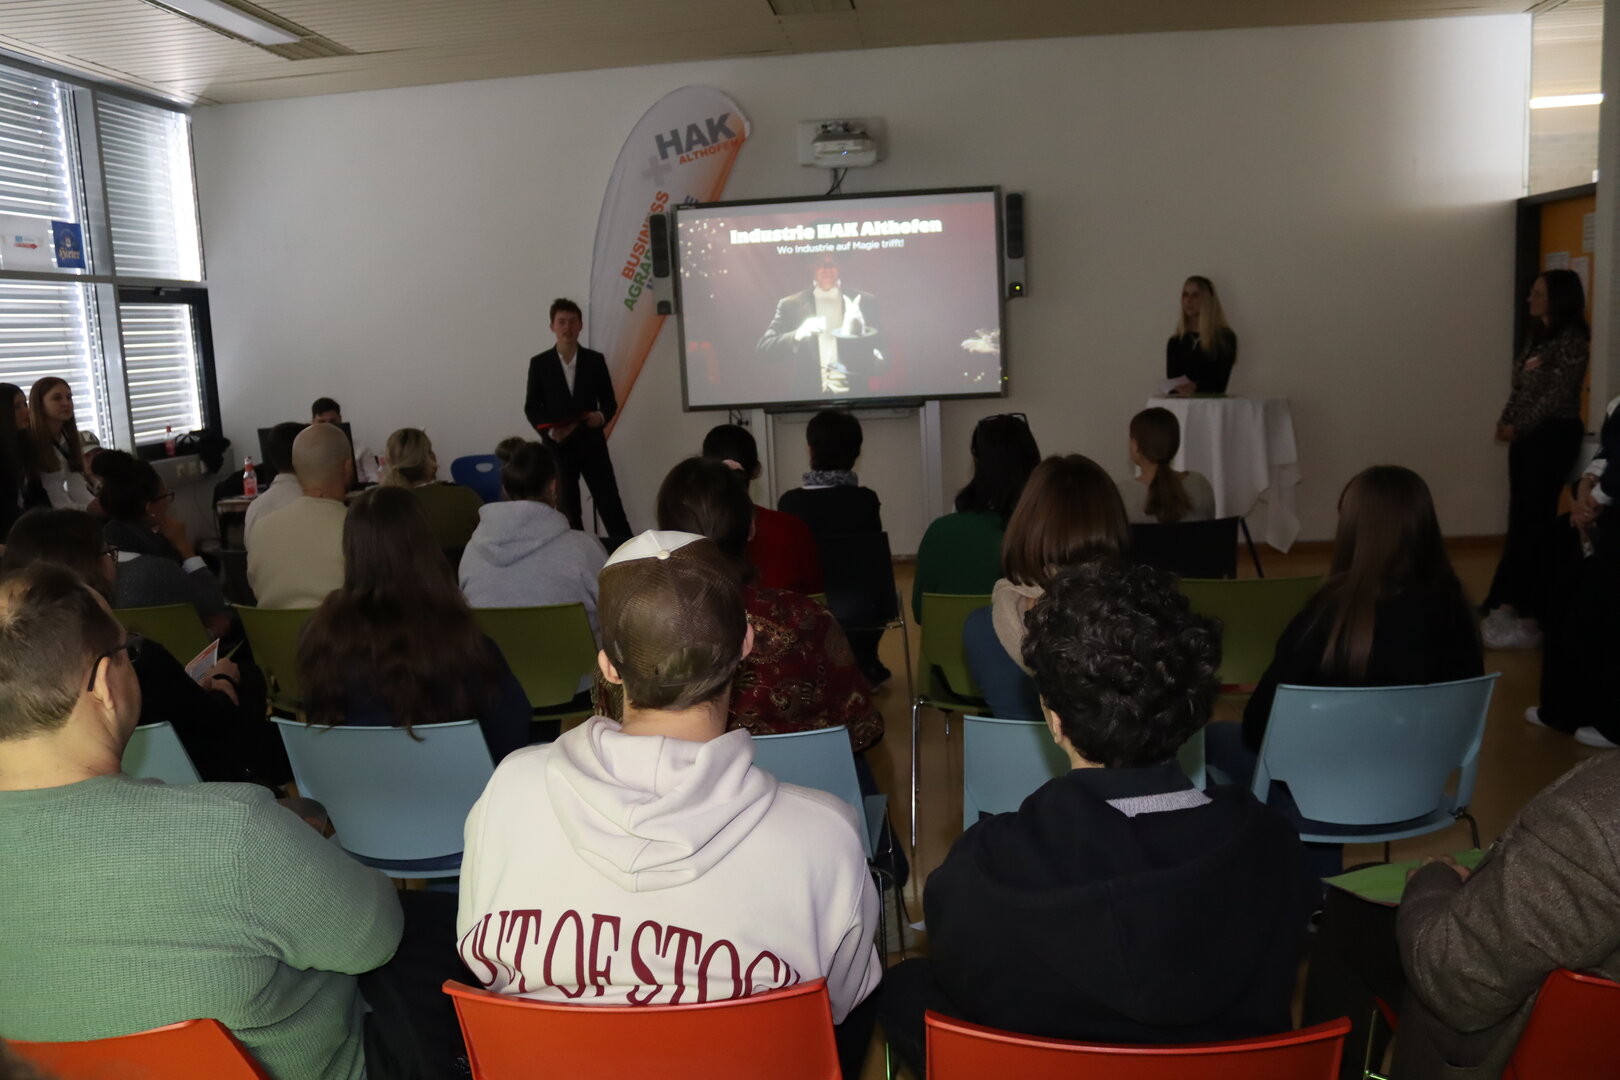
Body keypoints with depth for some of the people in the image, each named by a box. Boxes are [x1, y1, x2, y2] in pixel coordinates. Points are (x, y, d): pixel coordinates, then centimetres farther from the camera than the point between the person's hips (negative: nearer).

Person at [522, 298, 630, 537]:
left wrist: (602, 416, -17)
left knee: (611, 508, -3)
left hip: (591, 445, 0)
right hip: (557, 447, 0)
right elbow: (531, 408, 4)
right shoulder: (539, 363, 3)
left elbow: (610, 401, 6)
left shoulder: (595, 360, 5)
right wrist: (549, 431, -14)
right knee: (567, 512, 6)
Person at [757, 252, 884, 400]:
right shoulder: (789, 305, 9)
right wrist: (798, 335, -16)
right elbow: (763, 346, 2)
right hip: (807, 396, -1)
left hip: (852, 395, 1)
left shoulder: (865, 301, 12)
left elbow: (882, 347, 11)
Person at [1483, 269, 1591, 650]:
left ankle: (1531, 618, -1)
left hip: (1553, 436, -8)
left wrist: (1518, 428, -13)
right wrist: (1505, 422, 1)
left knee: (1535, 522, -7)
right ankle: (1507, 603, 16)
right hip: (1526, 436, 8)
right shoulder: (1537, 335, 15)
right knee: (1520, 520, 10)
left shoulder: (1571, 339, -11)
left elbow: (1557, 394, -16)